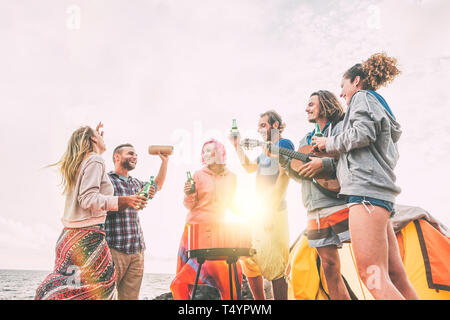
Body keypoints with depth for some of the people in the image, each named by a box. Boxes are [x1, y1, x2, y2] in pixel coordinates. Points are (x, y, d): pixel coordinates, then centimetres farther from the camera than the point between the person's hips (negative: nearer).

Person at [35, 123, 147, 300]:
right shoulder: (95, 161, -6)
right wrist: (122, 201, -24)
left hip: (70, 235, 9)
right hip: (88, 235, -9)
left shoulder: (78, 163, 20)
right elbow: (88, 198, -16)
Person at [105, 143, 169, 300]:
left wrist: (165, 161, 30)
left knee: (131, 296, 4)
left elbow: (157, 185, 38)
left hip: (137, 250, 6)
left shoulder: (135, 183, 21)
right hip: (114, 248, -6)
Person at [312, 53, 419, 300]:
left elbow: (361, 134, -14)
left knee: (372, 276, -18)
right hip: (382, 195, 10)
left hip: (366, 188, -10)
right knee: (395, 276, 5)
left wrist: (329, 143, 3)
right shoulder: (383, 109, 32)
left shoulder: (362, 97, 5)